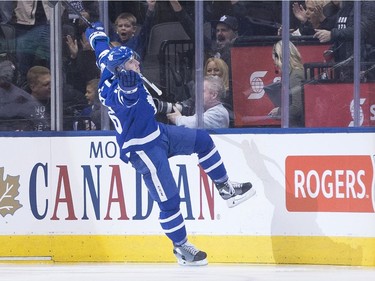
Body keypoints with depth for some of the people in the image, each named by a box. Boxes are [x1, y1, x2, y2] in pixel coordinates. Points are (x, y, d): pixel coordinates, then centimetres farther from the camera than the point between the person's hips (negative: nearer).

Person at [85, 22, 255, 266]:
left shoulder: (111, 74, -5)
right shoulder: (117, 92, -32)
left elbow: (104, 54, 16)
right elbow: (127, 97, -59)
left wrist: (97, 35, 33)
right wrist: (127, 87, -79)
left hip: (158, 133, 10)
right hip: (143, 151, -10)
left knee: (202, 140, 11)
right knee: (169, 199, -7)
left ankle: (226, 189, 24)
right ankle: (181, 248, 10)